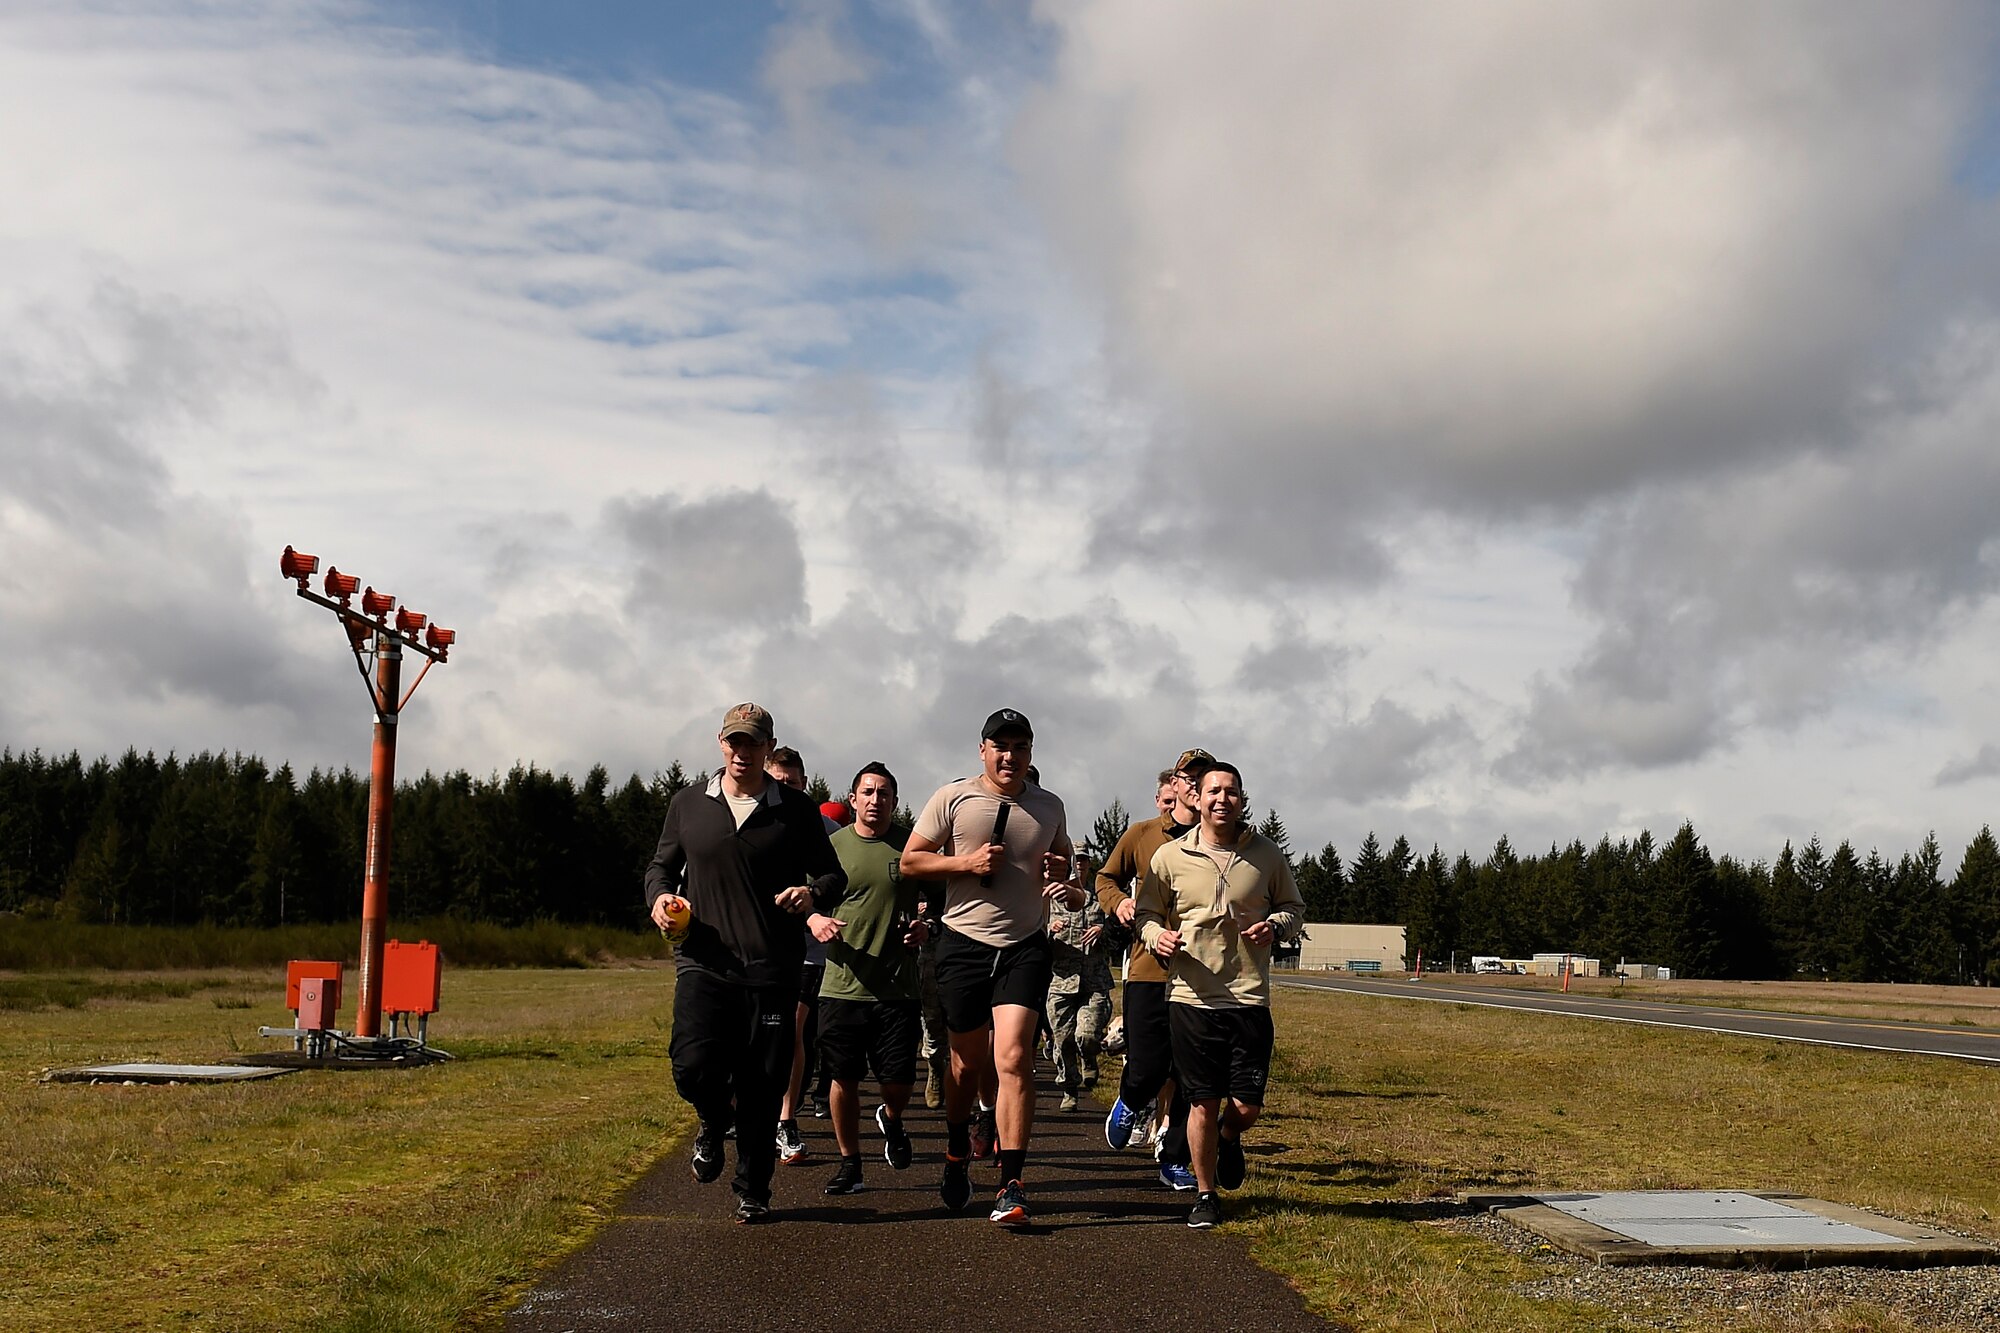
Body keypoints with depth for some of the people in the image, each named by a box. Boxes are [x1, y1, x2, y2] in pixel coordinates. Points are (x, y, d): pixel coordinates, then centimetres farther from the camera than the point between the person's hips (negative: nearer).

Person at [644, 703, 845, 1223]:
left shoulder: (796, 810, 7)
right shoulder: (688, 804, 12)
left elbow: (833, 874, 12)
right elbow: (661, 864, 22)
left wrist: (814, 893, -11)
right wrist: (660, 896, -1)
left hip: (772, 966, -1)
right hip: (704, 960, 1)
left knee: (762, 1087, 0)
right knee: (694, 1066, -16)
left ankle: (753, 1190, 17)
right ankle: (713, 1123, 20)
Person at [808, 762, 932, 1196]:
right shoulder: (832, 846, 7)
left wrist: (927, 928, -8)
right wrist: (815, 920, -8)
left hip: (898, 986, -1)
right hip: (842, 985, 1)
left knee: (899, 1080, -2)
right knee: (844, 1079, 4)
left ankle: (891, 1121, 33)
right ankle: (849, 1162, 21)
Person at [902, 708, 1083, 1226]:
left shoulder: (1049, 806, 10)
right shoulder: (953, 798, 0)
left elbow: (1061, 862, 26)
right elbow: (910, 860, 1)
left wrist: (1067, 886, 3)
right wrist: (966, 862, -13)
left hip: (1025, 948, 1)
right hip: (965, 945, 0)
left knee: (1013, 1058, -14)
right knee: (967, 1062, 12)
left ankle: (1011, 1185, -15)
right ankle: (957, 1151, 38)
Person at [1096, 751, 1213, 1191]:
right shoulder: (1141, 835, 5)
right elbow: (1106, 878, 17)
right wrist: (1119, 902, -3)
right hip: (1148, 968, -1)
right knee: (1147, 1068, -3)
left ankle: (1174, 1161, 16)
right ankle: (1129, 1104, 32)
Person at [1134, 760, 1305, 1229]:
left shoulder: (1267, 855, 5)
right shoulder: (1170, 857, 2)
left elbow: (1295, 908, 16)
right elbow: (1146, 913, 11)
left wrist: (1276, 926, -6)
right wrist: (1157, 936, -11)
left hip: (1250, 997, 1)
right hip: (1191, 997, -1)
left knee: (1247, 1106, 0)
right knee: (1203, 1103, 2)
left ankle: (1228, 1139, 36)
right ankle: (1205, 1194, 20)